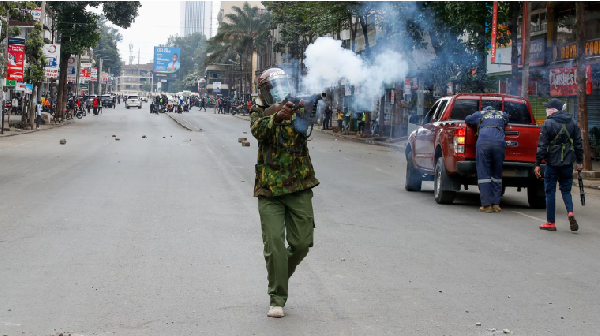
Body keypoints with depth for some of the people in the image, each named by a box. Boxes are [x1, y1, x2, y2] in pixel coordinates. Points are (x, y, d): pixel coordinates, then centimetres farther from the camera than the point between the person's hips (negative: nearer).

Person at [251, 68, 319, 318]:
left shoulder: (296, 108, 6)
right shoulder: (260, 113, 4)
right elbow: (258, 129, -18)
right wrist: (278, 117, -38)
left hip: (299, 187, 2)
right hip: (269, 188, -2)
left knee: (302, 242, 3)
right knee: (274, 243, -7)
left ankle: (281, 274, 31)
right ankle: (277, 299, 1)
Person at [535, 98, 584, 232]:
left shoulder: (548, 124, -9)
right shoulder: (572, 123, 7)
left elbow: (542, 146, -10)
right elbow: (579, 143, 10)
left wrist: (537, 164, -6)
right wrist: (579, 162, 17)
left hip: (552, 163, -4)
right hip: (568, 163, 4)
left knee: (550, 192, 5)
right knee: (566, 190, 14)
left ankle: (551, 222, 8)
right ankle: (570, 212, -12)